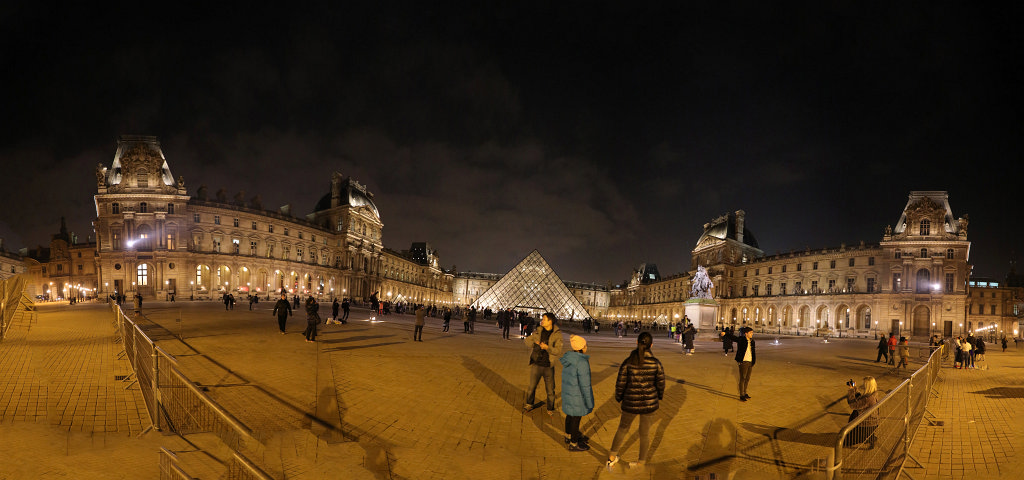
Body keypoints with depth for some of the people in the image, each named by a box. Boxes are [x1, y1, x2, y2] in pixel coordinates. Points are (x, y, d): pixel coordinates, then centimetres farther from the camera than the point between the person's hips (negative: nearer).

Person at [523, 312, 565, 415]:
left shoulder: (557, 334, -9)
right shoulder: (538, 331, 2)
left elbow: (558, 352, -14)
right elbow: (526, 340, 12)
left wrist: (547, 347, -29)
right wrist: (535, 343, -7)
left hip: (548, 367, -3)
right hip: (536, 365, 3)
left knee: (550, 390, 6)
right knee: (532, 386, 15)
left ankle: (550, 409, 26)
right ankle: (529, 404, 38)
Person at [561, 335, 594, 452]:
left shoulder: (569, 358, -2)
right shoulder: (582, 363, -28)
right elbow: (584, 385, -24)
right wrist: (590, 403, -15)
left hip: (567, 392, 8)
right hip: (577, 396, -8)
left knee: (570, 414, 26)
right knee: (576, 418, 10)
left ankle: (568, 436, 46)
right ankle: (574, 444, 26)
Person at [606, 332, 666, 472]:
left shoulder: (628, 362, -13)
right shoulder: (656, 363, -12)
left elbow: (620, 383, -7)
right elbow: (660, 384, -1)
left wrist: (619, 399, 11)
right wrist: (659, 397, 18)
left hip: (631, 403, 0)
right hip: (649, 403, 0)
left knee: (623, 428, 22)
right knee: (645, 434, 17)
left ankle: (612, 457, 26)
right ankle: (641, 462, 30)